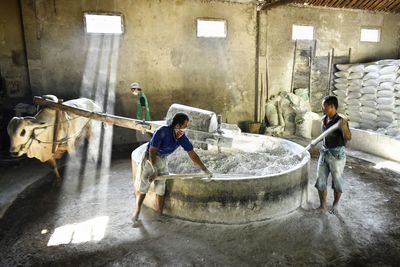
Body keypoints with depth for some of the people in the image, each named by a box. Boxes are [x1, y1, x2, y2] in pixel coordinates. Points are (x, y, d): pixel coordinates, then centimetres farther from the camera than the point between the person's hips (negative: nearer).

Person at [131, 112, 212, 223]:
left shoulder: (182, 138, -13)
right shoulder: (162, 132, -29)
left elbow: (192, 154, -5)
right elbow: (152, 151, -22)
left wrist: (205, 170, -2)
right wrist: (154, 169, -19)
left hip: (162, 159, 4)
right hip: (148, 157, -4)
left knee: (161, 187, 4)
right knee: (142, 185, 2)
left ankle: (160, 214, 15)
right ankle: (137, 211, 19)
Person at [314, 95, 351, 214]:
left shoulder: (341, 121, -21)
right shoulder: (324, 119, 1)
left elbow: (348, 137, -37)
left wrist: (344, 128, -56)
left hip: (337, 155, -6)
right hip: (324, 153, 6)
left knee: (337, 182, 11)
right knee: (320, 181, 7)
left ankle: (335, 205, 32)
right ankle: (322, 206, 19)